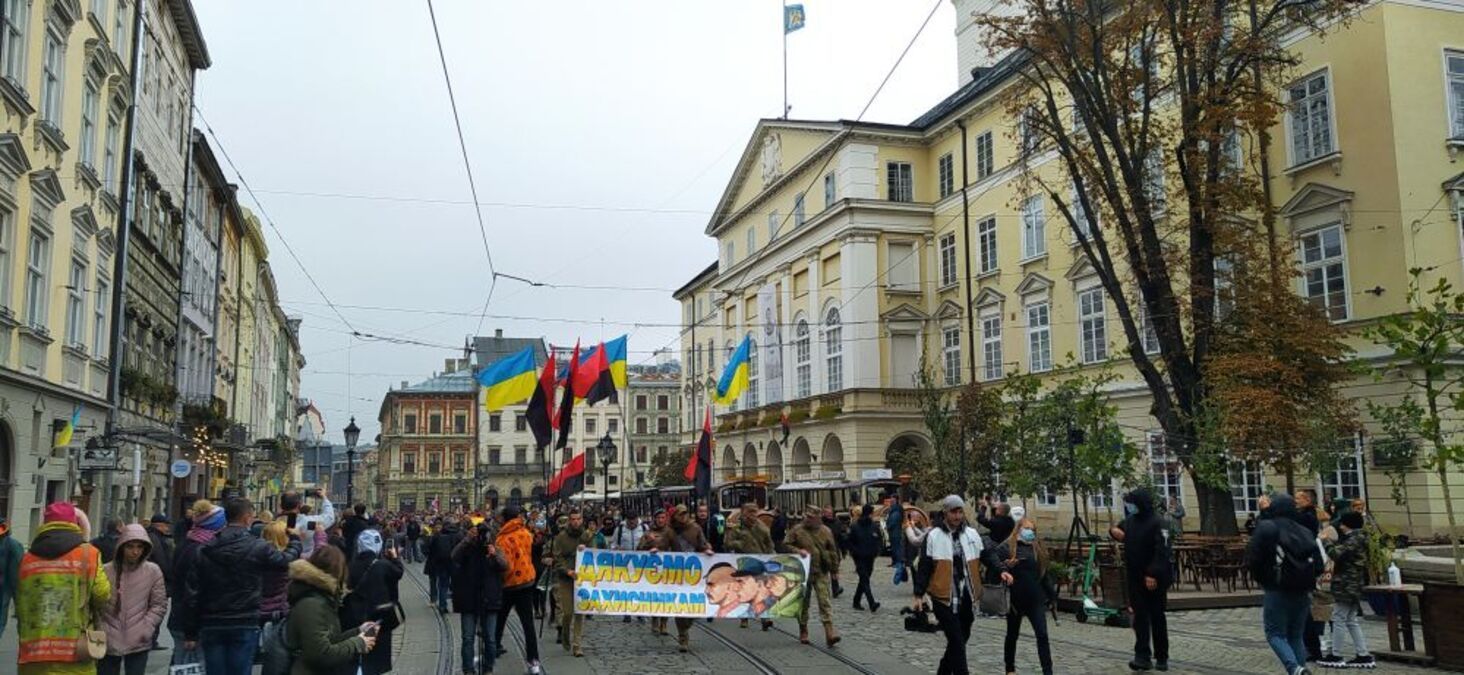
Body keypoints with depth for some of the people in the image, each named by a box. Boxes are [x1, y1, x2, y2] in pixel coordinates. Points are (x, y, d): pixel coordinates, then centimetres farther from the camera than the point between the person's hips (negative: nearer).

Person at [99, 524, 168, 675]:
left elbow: (159, 604, 2)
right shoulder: (106, 571, -5)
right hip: (108, 642, 0)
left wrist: (146, 628, -8)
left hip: (138, 643, 0)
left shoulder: (153, 571, -2)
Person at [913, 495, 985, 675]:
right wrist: (919, 595, -7)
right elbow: (924, 567, -5)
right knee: (957, 642, -8)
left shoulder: (972, 534, 7)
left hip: (967, 598, 5)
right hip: (944, 598, -5)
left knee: (961, 639, 16)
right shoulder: (933, 536, -6)